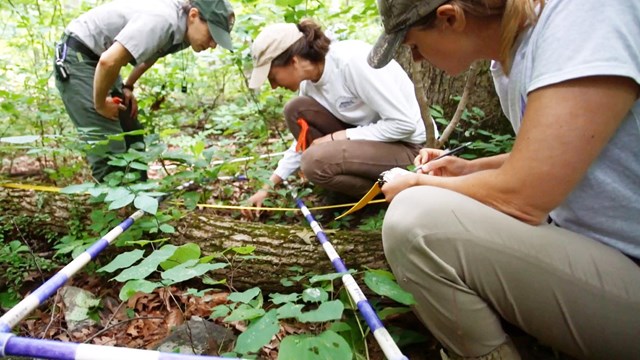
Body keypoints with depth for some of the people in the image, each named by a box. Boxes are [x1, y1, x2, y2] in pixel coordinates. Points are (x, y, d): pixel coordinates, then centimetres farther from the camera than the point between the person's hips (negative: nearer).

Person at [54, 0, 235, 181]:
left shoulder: (180, 30, 0)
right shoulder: (161, 20, -30)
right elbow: (108, 61, -37)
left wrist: (127, 87, 13)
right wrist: (100, 104, -21)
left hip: (99, 59, 9)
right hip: (77, 56, -9)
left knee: (132, 138, 12)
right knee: (109, 149, -14)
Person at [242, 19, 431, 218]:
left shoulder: (352, 62, -27)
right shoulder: (310, 79, -2)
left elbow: (404, 123, -25)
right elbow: (305, 140, 11)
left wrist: (337, 137, -20)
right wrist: (268, 187, 6)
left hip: (406, 144, -8)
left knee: (316, 161, -28)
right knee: (295, 110, -5)